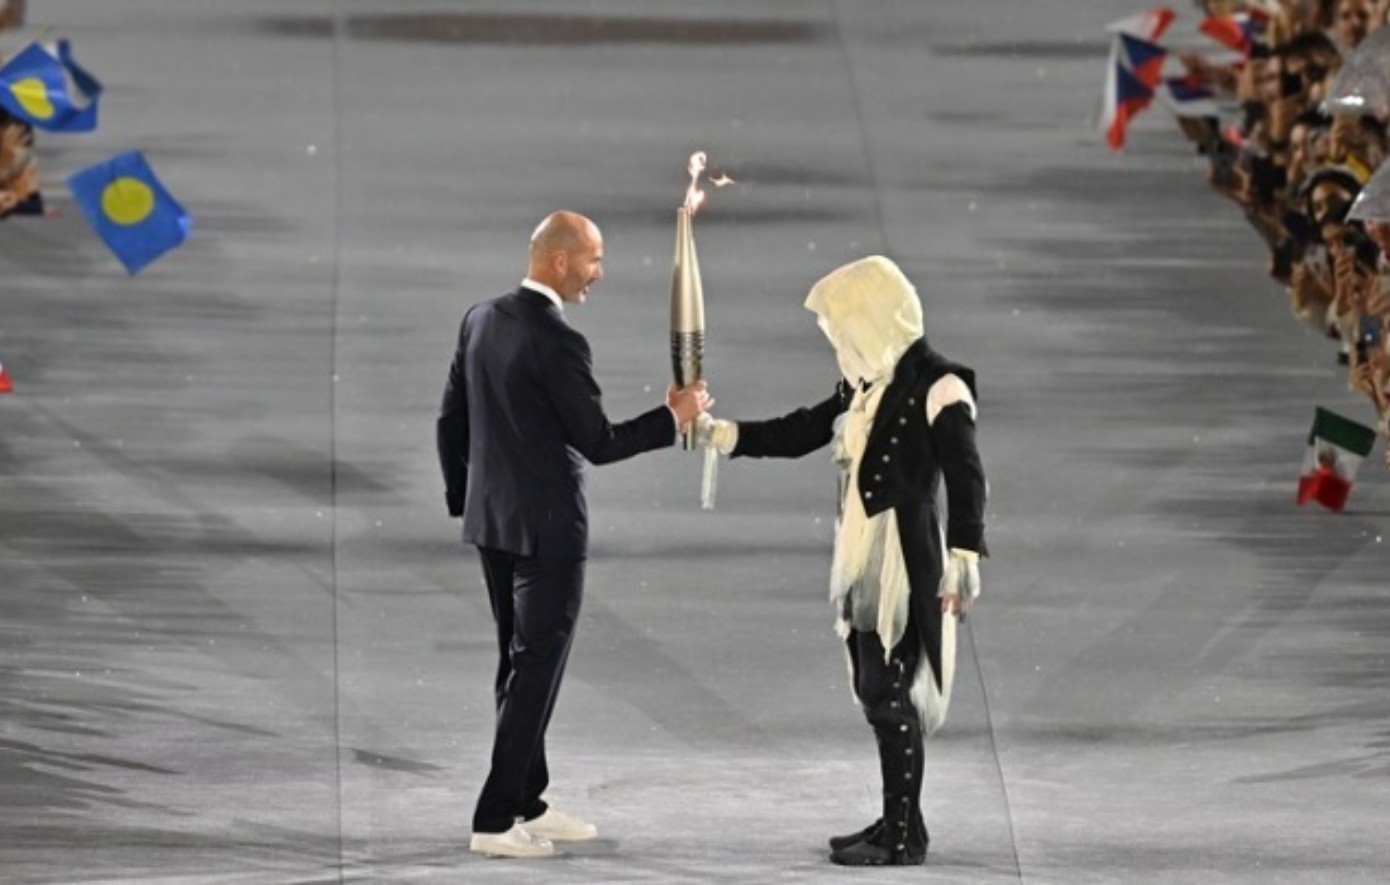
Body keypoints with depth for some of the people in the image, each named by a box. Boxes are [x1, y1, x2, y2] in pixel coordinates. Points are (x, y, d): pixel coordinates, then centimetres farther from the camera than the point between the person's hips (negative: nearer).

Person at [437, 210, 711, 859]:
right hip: (547, 528, -8)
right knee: (537, 668, -3)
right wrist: (673, 418, -7)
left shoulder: (481, 320, 4)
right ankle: (496, 820, -3)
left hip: (491, 519, 8)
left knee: (518, 665, 16)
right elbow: (598, 443, -18)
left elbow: (451, 419, 11)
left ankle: (526, 803, 23)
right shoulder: (557, 342, -20)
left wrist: (462, 499, 21)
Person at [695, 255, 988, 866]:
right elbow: (797, 434, 22)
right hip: (864, 560, 8)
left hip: (906, 558, -8)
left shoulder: (936, 385, -12)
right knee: (876, 694, 11)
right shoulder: (864, 386, 12)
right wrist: (721, 434, 16)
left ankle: (906, 835, 0)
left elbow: (965, 477, -17)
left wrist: (964, 556, -24)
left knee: (893, 694, -6)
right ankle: (897, 822, 19)